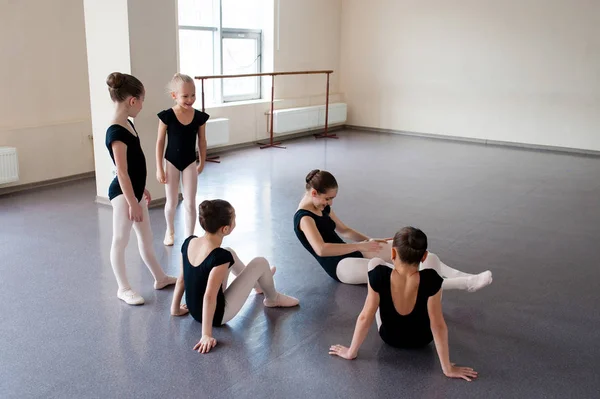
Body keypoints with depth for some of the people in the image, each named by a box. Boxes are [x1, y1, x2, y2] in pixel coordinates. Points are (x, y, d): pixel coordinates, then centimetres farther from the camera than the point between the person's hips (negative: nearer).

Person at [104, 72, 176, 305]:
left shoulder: (127, 124, 7)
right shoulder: (116, 132, -23)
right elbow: (122, 172, -23)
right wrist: (132, 202, -20)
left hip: (134, 190, 10)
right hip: (123, 193, -10)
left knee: (146, 238, 19)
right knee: (120, 241, 4)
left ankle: (160, 278, 33)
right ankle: (123, 288, 16)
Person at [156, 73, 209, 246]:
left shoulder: (199, 116, -10)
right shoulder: (167, 116, -15)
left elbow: (202, 141, 3)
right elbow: (160, 142, -8)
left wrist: (202, 163, 10)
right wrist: (159, 168, -8)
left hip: (190, 163, 1)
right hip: (171, 162, -1)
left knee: (190, 203, 3)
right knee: (171, 202, 14)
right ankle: (170, 231, 41)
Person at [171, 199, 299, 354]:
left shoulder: (189, 242, -9)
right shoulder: (220, 256, -30)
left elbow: (181, 279, 1)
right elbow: (209, 297, -31)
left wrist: (175, 308, 13)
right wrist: (207, 335, -27)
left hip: (194, 311, 8)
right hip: (217, 315, -7)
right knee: (261, 263, -2)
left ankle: (257, 282, 47)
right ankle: (273, 298, 28)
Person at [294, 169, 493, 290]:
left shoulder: (322, 207, 10)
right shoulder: (304, 217, -19)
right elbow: (321, 249, -34)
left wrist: (370, 240, 6)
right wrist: (361, 245, -27)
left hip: (351, 252, 10)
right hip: (340, 266, -10)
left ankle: (460, 276, -21)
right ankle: (464, 283, -37)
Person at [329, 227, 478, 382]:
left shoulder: (378, 276, -34)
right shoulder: (431, 280, -34)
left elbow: (365, 318, -25)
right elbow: (438, 326, -29)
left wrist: (351, 352, -11)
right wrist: (448, 369, -18)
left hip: (389, 338, 0)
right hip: (422, 339, 0)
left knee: (375, 262, 9)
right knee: (433, 259, 7)